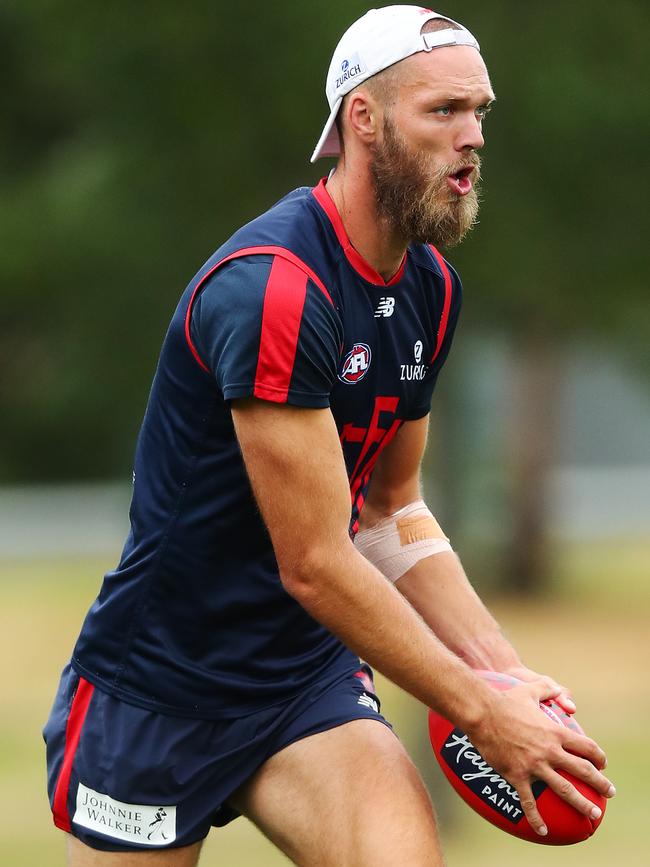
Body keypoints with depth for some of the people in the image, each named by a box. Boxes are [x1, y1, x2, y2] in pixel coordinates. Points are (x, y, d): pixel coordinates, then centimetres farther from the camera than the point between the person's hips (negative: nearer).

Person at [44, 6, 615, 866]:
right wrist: (481, 710, -16)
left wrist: (502, 669, 1)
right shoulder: (273, 286, -22)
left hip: (309, 678, 6)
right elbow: (315, 566, -22)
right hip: (158, 690, -6)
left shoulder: (430, 288, 5)